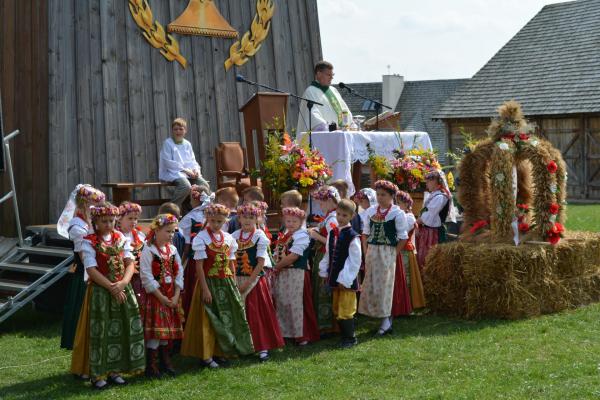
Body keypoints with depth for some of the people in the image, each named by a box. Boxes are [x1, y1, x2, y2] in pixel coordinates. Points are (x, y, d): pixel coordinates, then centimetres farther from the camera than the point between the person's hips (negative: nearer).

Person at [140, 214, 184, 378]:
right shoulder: (148, 251, -11)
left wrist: (176, 296, -5)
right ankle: (151, 366, 4)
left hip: (172, 297, 6)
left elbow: (179, 273, 6)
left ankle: (165, 362, 22)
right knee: (155, 330, -5)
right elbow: (147, 277, -16)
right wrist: (162, 298, -16)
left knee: (168, 330, 11)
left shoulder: (173, 250, 7)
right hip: (155, 296, -6)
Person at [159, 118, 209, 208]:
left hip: (189, 173, 6)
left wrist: (196, 169, -5)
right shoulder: (167, 143, -1)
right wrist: (185, 170, -14)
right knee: (186, 186, -35)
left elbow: (192, 160, 19)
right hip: (173, 173, -6)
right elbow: (168, 162, -10)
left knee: (204, 184, -17)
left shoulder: (187, 144, 18)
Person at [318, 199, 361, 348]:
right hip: (334, 278, 7)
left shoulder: (353, 236, -15)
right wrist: (324, 272, 7)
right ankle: (344, 335, 27)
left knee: (346, 310, -2)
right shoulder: (332, 233, 6)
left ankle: (350, 338, 12)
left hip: (346, 280, -7)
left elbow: (355, 261, -15)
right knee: (336, 309, 15)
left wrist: (346, 280, -15)